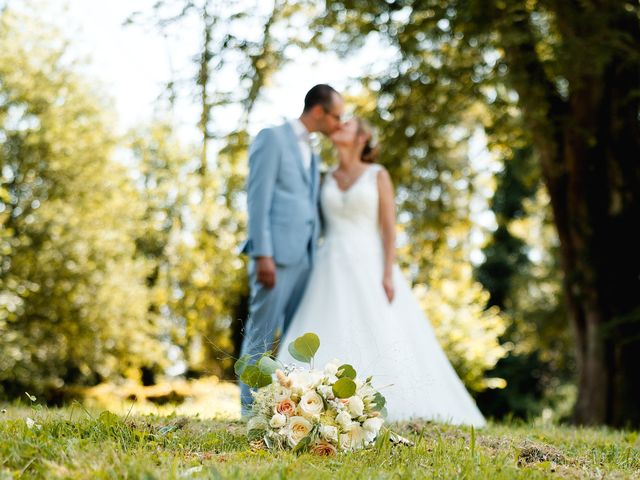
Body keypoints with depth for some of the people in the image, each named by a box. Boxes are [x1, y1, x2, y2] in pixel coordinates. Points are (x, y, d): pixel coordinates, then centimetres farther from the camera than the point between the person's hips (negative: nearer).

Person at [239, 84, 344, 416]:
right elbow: (258, 199, -10)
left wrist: (316, 254, 11)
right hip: (276, 255, -8)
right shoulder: (272, 138, -2)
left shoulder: (310, 153, 23)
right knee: (262, 335, -6)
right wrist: (263, 255, -18)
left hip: (303, 256, 8)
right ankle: (252, 409, -2)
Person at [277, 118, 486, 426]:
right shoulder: (327, 180, 16)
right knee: (330, 341, -10)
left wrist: (388, 276, -14)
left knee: (383, 343, -10)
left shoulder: (378, 175, 5)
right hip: (334, 272, 3)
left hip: (369, 268, -3)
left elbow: (389, 229, -2)